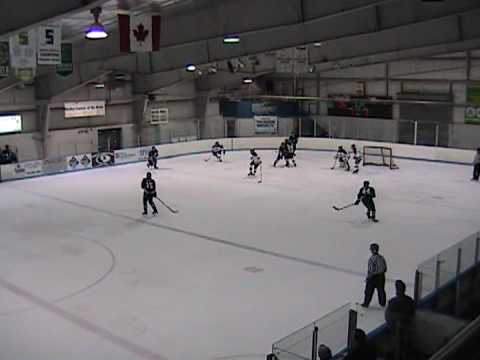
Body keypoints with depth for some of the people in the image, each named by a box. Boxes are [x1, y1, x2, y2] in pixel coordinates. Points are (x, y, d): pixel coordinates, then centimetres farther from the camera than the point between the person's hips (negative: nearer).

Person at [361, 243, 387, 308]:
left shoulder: (372, 258, -20)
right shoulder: (382, 258, 0)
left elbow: (370, 269, -19)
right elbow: (385, 268, 7)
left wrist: (367, 277, -8)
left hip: (373, 277, -6)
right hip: (381, 276, 6)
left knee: (369, 291, 7)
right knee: (381, 290, 17)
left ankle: (366, 303, 15)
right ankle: (383, 303, 27)